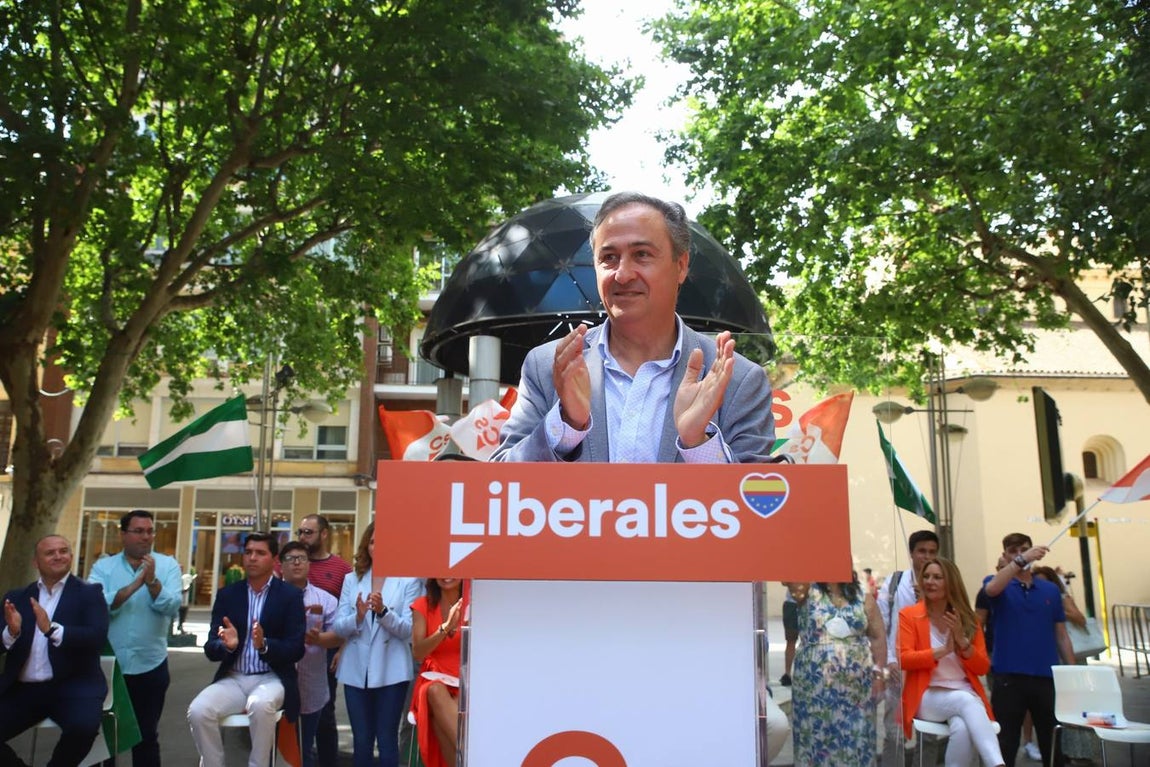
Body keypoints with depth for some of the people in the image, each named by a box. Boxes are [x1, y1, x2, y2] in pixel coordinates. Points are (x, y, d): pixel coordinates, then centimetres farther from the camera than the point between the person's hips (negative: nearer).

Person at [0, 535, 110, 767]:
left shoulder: (89, 592, 3)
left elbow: (98, 636, -11)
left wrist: (52, 629, -24)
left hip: (73, 685, -3)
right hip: (21, 689, 4)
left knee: (84, 726, -31)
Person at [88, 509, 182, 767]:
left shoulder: (168, 565, -1)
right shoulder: (103, 566, -1)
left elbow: (172, 607, -13)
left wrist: (152, 582, -28)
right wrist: (134, 585, -27)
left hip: (151, 666, 0)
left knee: (147, 735, 12)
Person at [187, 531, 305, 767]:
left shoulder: (291, 595, -1)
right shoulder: (227, 594, 7)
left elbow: (296, 649, -7)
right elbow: (210, 649, 3)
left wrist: (264, 645, -25)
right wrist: (226, 645, -21)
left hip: (271, 678, -3)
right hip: (234, 678, 3)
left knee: (260, 704, -35)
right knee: (198, 711, -25)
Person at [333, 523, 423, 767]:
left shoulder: (409, 580, -3)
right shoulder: (351, 579, 7)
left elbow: (408, 630, -9)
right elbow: (339, 627, 2)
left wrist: (383, 611, -24)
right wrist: (358, 616, -18)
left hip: (391, 671, -3)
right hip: (356, 670, 3)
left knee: (386, 740, 4)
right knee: (361, 741, 11)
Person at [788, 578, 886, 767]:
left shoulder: (864, 598, 6)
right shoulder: (809, 592, 0)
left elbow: (877, 638, 6)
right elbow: (795, 582, -22)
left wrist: (879, 674, 0)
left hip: (856, 685, 2)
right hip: (815, 685, -1)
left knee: (855, 738, 8)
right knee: (816, 736, 4)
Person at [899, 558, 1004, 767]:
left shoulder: (968, 618, 12)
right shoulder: (909, 615, 3)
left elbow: (983, 668, 9)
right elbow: (903, 659, -8)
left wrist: (963, 642, -9)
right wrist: (942, 650, -18)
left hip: (967, 694, 3)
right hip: (928, 697, -2)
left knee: (962, 728, -36)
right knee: (966, 701, -37)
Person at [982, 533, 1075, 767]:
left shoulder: (1051, 590, 10)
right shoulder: (998, 585, 2)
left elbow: (1061, 635, 13)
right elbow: (991, 589, -25)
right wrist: (1021, 561, -34)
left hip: (1047, 676, 3)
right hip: (1009, 676, -3)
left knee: (1053, 743, 11)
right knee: (1006, 744, 3)